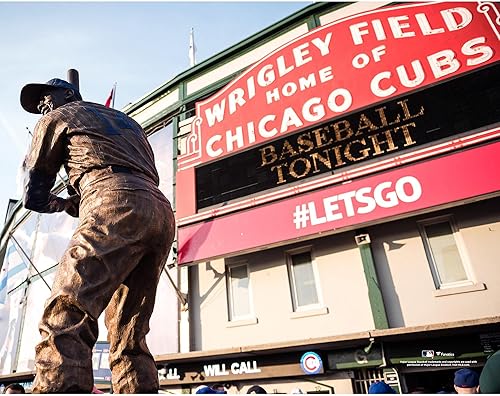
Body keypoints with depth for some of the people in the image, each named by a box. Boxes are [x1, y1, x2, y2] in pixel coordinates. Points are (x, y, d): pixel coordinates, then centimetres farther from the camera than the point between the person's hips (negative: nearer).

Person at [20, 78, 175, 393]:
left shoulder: (59, 117, 22)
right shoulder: (125, 119, 39)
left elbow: (34, 196, 22)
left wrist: (65, 204, 42)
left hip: (117, 206, -6)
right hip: (163, 212, 7)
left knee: (66, 319, -15)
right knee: (129, 339, 7)